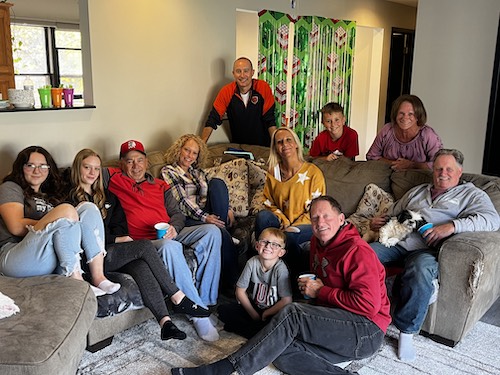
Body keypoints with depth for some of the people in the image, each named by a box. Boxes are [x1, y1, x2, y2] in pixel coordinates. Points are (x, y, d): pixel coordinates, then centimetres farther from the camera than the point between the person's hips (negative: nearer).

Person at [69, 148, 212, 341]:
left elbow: (120, 223, 18)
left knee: (140, 266, -29)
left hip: (112, 250, 5)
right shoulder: (71, 198, 3)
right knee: (145, 246, -25)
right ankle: (178, 298, -19)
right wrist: (116, 239, -9)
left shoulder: (106, 196, 23)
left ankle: (165, 321, -40)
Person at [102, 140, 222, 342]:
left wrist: (174, 227, -7)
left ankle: (205, 300, -19)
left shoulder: (161, 185, 24)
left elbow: (177, 213, 19)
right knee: (170, 247, -39)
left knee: (211, 231, -20)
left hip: (169, 235, 5)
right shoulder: (114, 178, 13)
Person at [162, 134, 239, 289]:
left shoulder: (198, 172, 24)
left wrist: (228, 208, 0)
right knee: (219, 233, -34)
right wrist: (204, 217, -19)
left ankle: (223, 231, -18)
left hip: (209, 213, 6)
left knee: (217, 182, -17)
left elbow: (215, 192, 21)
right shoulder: (168, 172, 3)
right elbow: (182, 200, -9)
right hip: (189, 218, -6)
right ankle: (232, 281, -24)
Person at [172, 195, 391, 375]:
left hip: (367, 330, -9)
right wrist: (308, 285, 5)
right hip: (339, 326, 9)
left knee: (292, 314, -27)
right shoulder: (318, 244, 14)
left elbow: (369, 304, -22)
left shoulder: (356, 251, -13)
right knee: (282, 353, -14)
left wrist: (320, 292, -14)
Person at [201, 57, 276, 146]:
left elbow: (270, 121, -7)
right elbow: (212, 120, -3)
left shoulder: (263, 87, -9)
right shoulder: (226, 91, -5)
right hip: (237, 145, 2)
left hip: (262, 145, -2)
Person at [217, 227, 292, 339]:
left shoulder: (280, 269, -20)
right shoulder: (252, 263, -11)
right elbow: (240, 291, -4)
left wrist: (265, 315, -11)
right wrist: (254, 315, -8)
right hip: (252, 307, 3)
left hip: (272, 312, -3)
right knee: (223, 310, -15)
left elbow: (286, 301, -20)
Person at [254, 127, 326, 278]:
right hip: (283, 224, 4)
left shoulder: (313, 172, -6)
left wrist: (294, 227, -16)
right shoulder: (273, 172, 8)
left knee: (287, 237, -36)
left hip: (307, 225, -4)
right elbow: (269, 204, 10)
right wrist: (284, 222, -8)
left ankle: (298, 274, -10)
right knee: (262, 216, -28)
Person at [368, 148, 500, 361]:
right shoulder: (417, 192, 32)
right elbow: (392, 214, 38)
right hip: (396, 242, 5)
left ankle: (407, 331, -26)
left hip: (426, 250, -4)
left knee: (421, 267, -40)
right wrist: (378, 222, 14)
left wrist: (453, 225, -18)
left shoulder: (471, 194, 16)